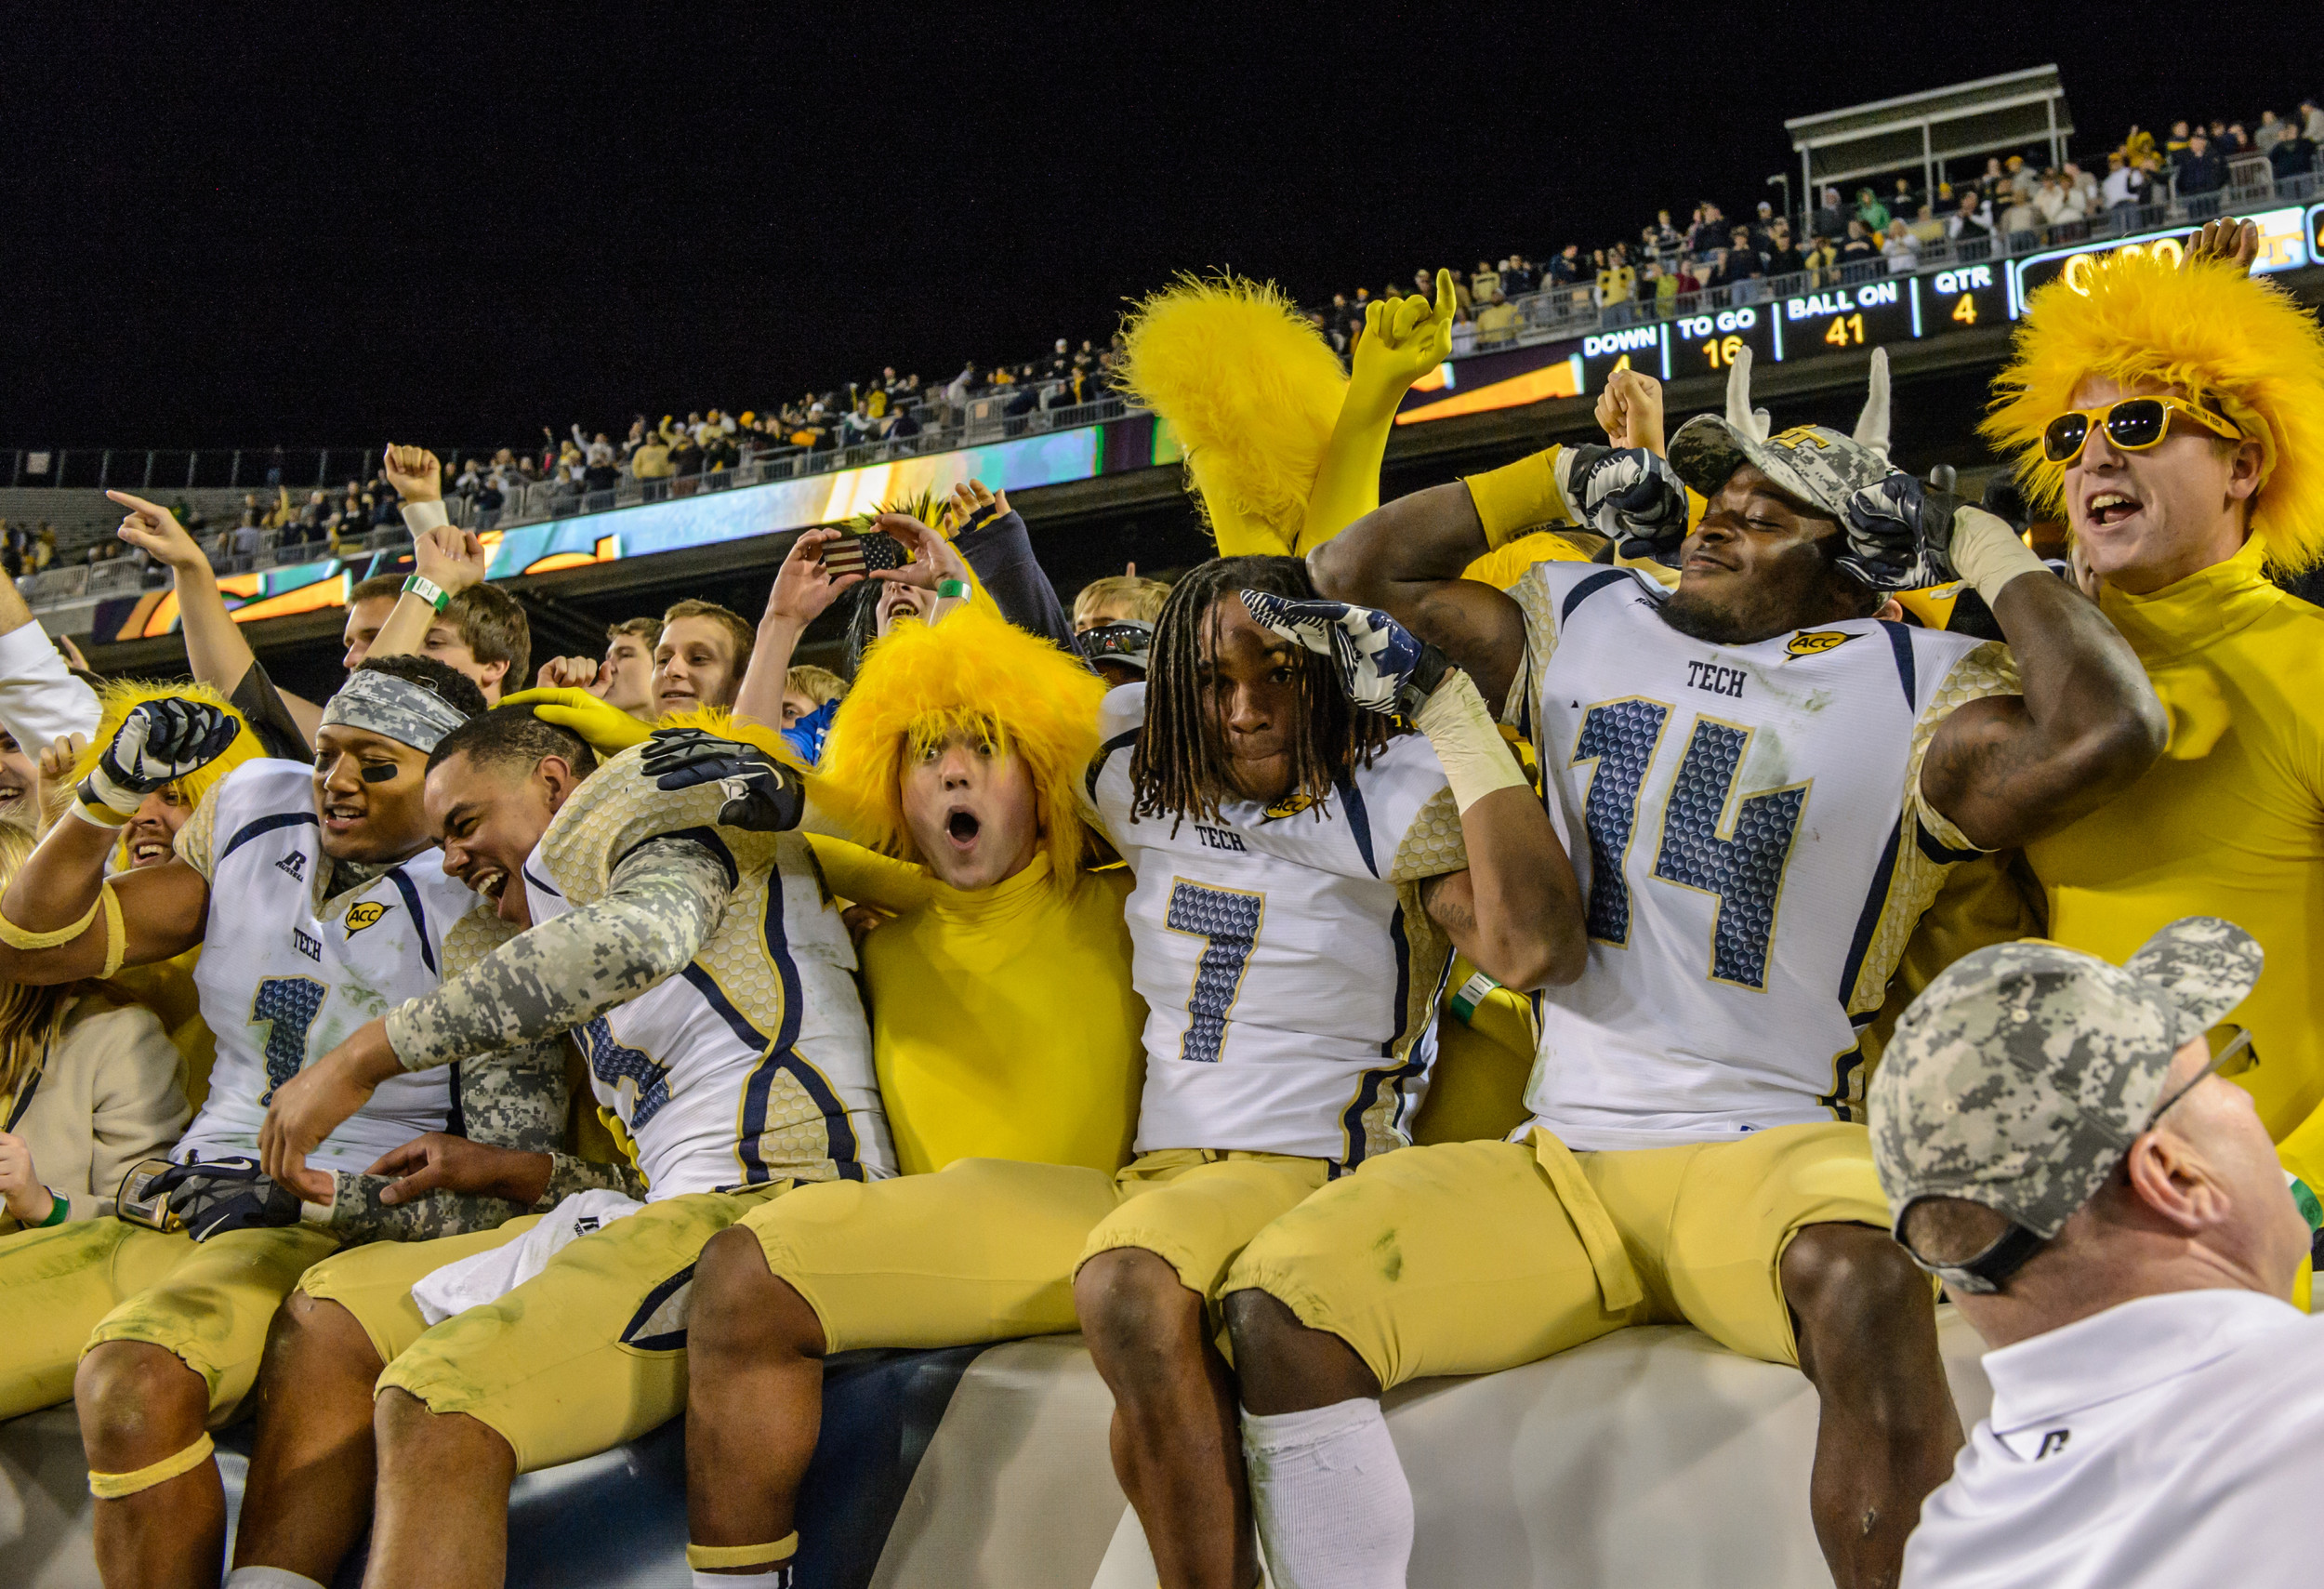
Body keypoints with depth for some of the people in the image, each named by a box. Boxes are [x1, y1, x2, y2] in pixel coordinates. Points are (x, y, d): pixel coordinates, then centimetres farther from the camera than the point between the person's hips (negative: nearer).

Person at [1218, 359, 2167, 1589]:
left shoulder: (1915, 694, 2)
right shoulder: (1583, 627, 15)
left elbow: (2108, 732, -17)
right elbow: (1358, 571, 19)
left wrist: (1996, 556, -1)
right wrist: (1570, 478, 18)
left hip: (1767, 1150, -3)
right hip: (1554, 1162, 4)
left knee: (1858, 1280, -39)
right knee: (1278, 1305, -19)